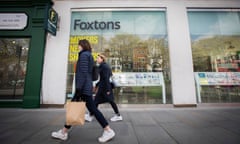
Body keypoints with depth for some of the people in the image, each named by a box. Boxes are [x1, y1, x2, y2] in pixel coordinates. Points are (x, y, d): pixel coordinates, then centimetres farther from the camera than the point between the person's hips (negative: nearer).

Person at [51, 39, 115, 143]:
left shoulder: (84, 55, -8)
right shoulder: (89, 55, 21)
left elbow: (83, 73, -18)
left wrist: (78, 88, -19)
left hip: (84, 88, -10)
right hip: (87, 87, 10)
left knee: (93, 109, -4)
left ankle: (108, 131, 7)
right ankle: (63, 132, 30)